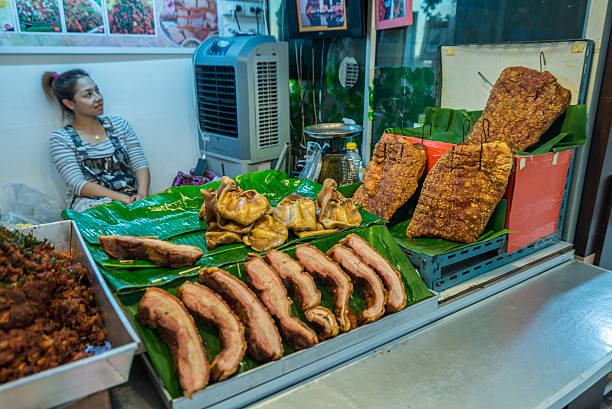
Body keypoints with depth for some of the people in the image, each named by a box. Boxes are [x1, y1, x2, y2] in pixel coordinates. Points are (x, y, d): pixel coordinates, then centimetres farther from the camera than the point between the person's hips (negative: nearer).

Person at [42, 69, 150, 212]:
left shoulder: (119, 124, 14)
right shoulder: (60, 138, 3)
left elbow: (141, 165, 7)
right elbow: (78, 185, -8)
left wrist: (142, 194, -14)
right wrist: (122, 198, -22)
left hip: (131, 198, 4)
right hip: (90, 202, -4)